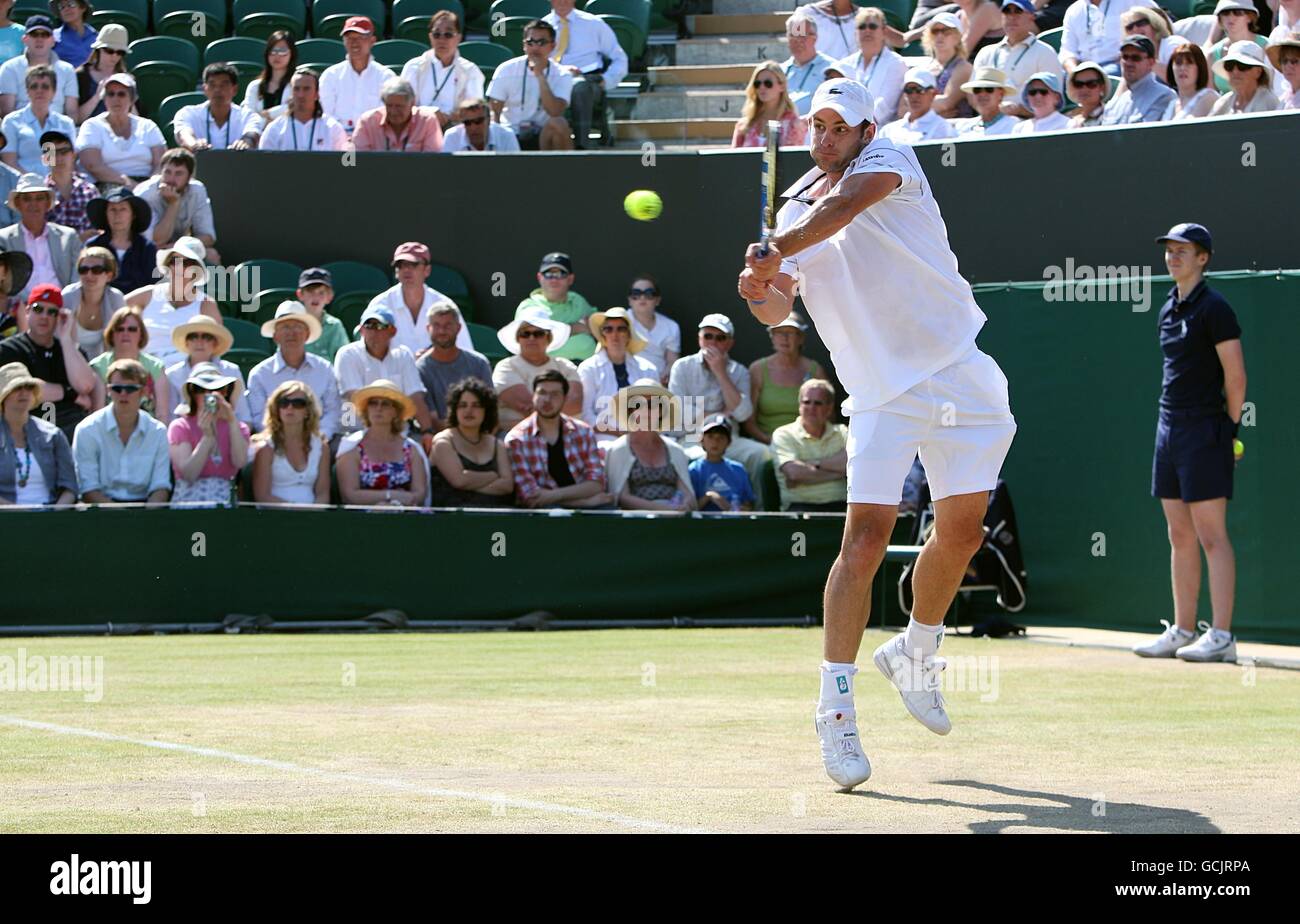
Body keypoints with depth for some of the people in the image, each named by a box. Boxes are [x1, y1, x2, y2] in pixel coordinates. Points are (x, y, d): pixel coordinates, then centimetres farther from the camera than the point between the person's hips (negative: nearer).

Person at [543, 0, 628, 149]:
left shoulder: (594, 24, 18)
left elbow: (620, 60, 18)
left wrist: (605, 82, -2)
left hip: (589, 81, -1)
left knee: (579, 85, -40)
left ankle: (580, 146, -47)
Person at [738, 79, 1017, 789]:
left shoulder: (888, 159, -2)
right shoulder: (793, 211, 9)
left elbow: (845, 206, -24)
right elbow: (777, 310, 1)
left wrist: (778, 249, -40)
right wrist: (762, 289, -23)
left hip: (962, 376, 0)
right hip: (883, 393, 0)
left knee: (961, 533, 6)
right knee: (865, 540, -15)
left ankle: (914, 654, 31)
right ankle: (835, 705, -13)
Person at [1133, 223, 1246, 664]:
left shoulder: (1213, 309, -10)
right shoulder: (1168, 309, 15)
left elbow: (1236, 376, -10)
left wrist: (1228, 428, -5)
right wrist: (1173, 420, 15)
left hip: (1204, 433, -8)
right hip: (1169, 430, 8)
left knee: (1211, 536, -9)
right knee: (1180, 537, 10)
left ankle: (1222, 636, -10)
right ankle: (1182, 631, 14)